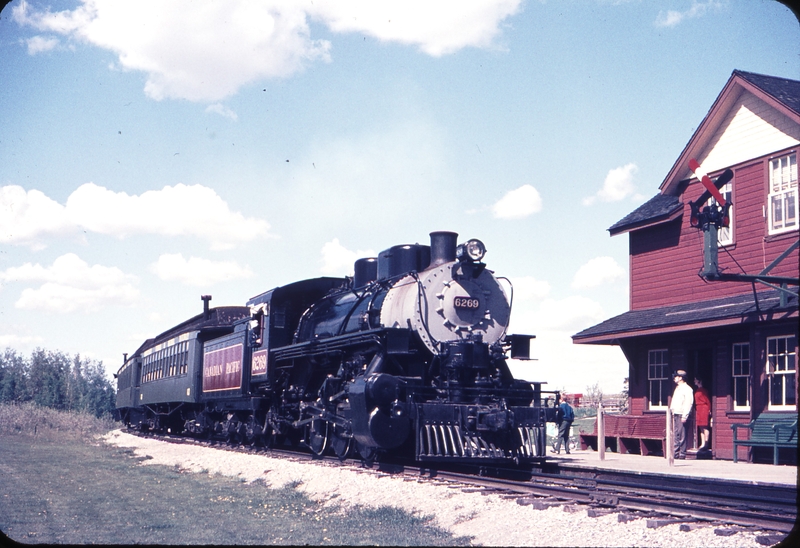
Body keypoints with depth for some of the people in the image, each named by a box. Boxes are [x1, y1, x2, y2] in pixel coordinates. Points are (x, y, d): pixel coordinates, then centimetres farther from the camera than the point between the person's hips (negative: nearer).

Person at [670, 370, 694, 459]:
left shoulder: (687, 388, -7)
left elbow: (689, 403, -14)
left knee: (682, 435, -7)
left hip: (682, 415, -9)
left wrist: (685, 416, -19)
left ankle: (682, 454, -5)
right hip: (675, 414, 9)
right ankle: (676, 453, 10)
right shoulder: (677, 388, 21)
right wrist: (672, 411, 16)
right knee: (675, 435, 7)